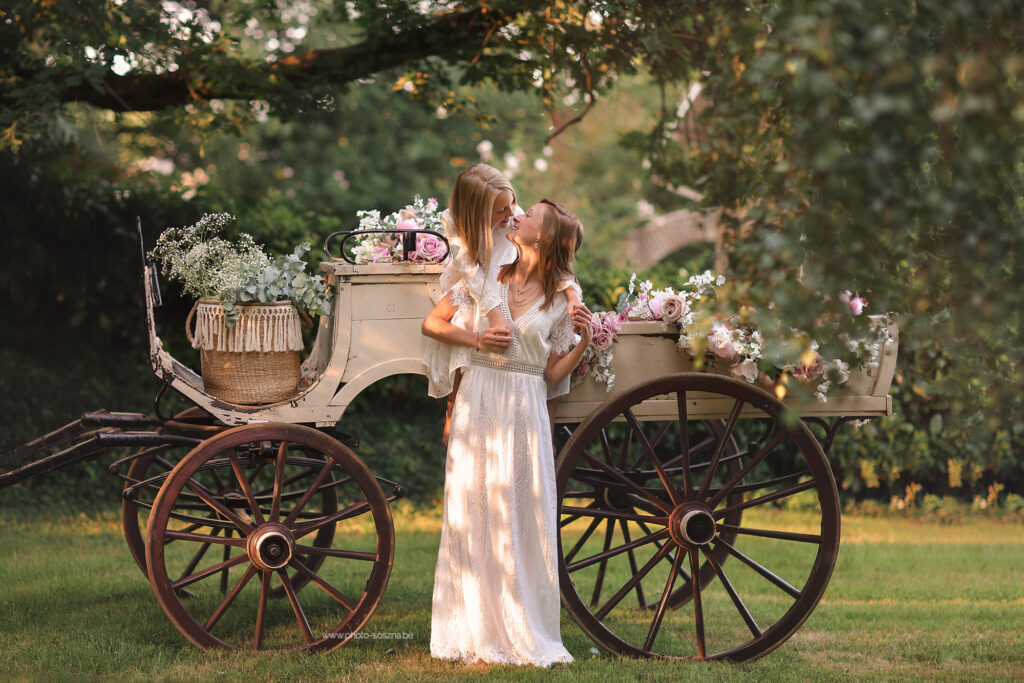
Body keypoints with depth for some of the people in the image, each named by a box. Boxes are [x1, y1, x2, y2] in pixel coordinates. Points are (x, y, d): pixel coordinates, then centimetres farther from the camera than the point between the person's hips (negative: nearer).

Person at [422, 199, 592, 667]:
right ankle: (473, 633, 7)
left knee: (522, 519, -1)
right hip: (477, 406, 0)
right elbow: (431, 323, 9)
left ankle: (523, 634, 8)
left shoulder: (560, 301, 6)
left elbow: (553, 375, 5)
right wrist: (477, 340, -5)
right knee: (473, 514, 0)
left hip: (524, 413, 0)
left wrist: (583, 342, -9)